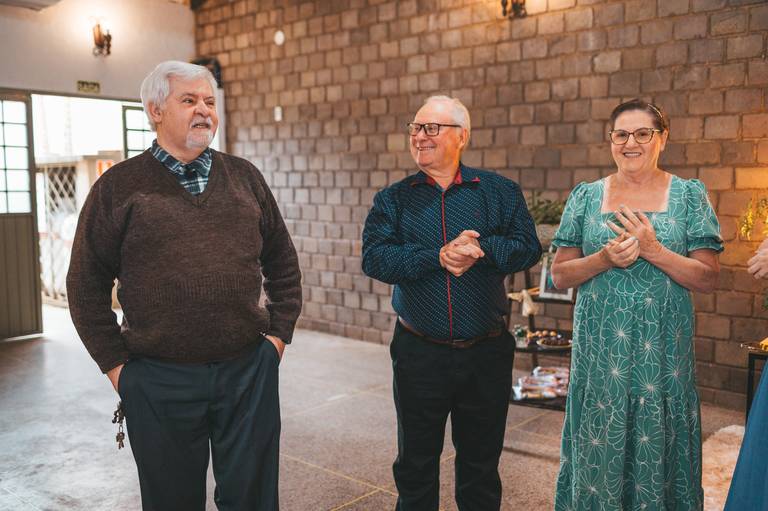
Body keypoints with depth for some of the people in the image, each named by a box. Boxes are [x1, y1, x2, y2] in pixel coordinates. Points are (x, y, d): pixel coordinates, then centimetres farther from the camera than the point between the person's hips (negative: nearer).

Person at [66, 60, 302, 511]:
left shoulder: (245, 177, 7)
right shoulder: (119, 186, 0)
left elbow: (283, 262, 13)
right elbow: (86, 284, 2)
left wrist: (279, 333, 6)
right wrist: (115, 363, -2)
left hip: (249, 371, 2)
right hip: (158, 378, -1)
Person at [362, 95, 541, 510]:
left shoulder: (499, 191, 2)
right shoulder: (393, 199, 1)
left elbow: (528, 247, -6)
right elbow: (374, 258, -12)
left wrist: (483, 250, -23)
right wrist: (437, 256, -23)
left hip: (486, 353, 0)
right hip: (418, 353, 0)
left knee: (481, 463, 17)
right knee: (415, 465, 16)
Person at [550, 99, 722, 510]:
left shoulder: (689, 195, 2)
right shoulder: (585, 197, 5)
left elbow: (708, 279, -2)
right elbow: (560, 275, 3)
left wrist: (653, 250, -17)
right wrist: (605, 258, -14)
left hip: (663, 349, 0)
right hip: (599, 348, 1)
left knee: (657, 444, 9)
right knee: (599, 446, 8)